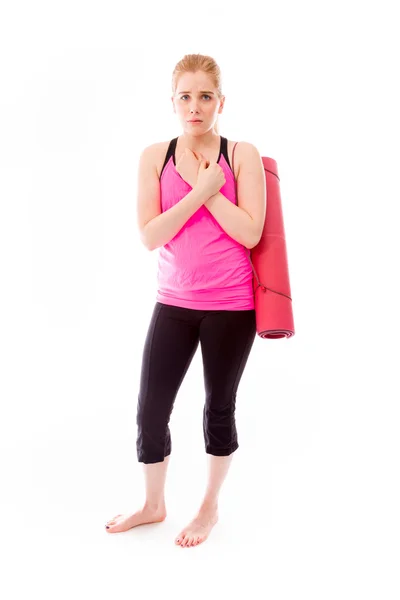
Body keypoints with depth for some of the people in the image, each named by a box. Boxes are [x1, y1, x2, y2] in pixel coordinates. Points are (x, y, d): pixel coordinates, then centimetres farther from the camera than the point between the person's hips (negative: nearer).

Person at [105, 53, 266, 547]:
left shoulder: (242, 155, -4)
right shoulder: (155, 157, 1)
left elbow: (250, 233, -12)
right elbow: (150, 236, -9)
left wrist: (209, 188, -14)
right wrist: (200, 190, -15)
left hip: (230, 306, -2)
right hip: (174, 302, 2)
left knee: (219, 407, 12)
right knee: (149, 410, 5)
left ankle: (210, 505, 35)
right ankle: (153, 505, 31)